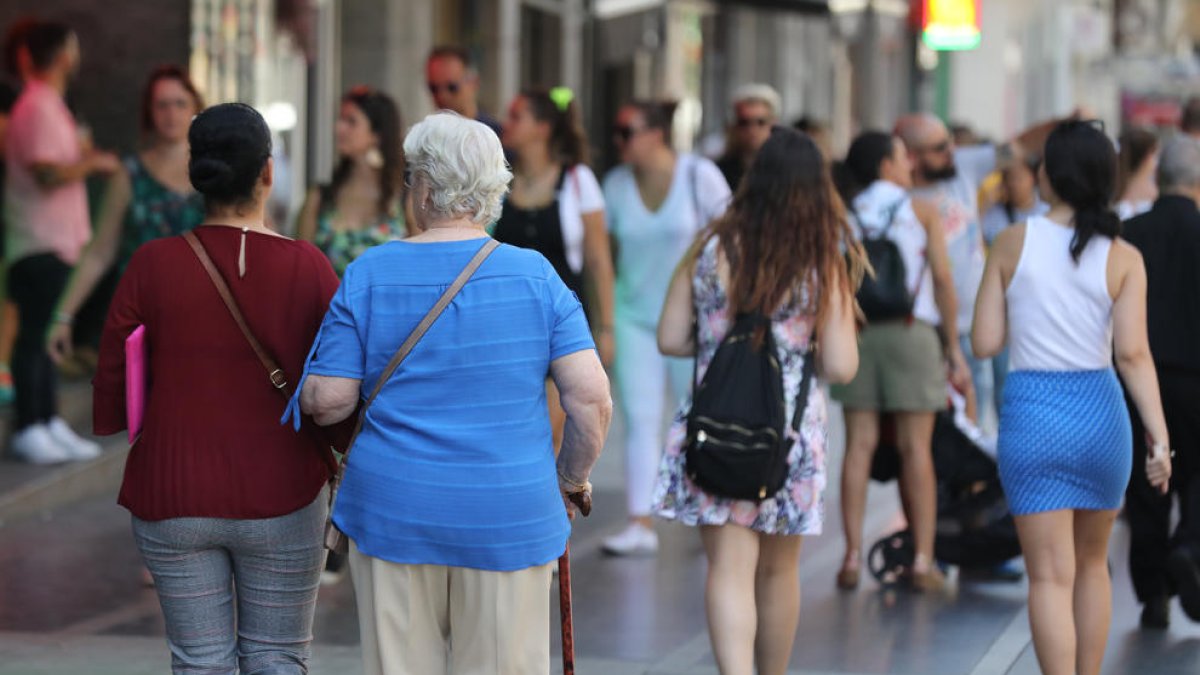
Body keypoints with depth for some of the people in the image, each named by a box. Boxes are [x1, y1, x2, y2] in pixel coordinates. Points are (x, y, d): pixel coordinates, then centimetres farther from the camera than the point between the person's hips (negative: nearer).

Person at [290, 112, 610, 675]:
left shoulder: (369, 275, -3)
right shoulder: (535, 276, -2)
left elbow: (327, 401, -5)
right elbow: (591, 398, -7)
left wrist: (303, 393, 17)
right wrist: (573, 480, 9)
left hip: (394, 515, 0)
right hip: (508, 521, 0)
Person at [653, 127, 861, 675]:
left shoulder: (711, 247, -4)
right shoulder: (822, 263, -8)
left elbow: (671, 338, 0)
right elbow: (841, 367, -10)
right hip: (791, 435, 0)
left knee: (729, 570, -3)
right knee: (779, 571, 17)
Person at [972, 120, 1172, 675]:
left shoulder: (1013, 243, -4)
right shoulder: (1123, 258, -4)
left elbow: (984, 342, -2)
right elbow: (1132, 353, -13)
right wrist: (1159, 437, -13)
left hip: (1031, 415, -1)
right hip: (1100, 411, 1)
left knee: (1051, 577, -1)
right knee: (1093, 564, 21)